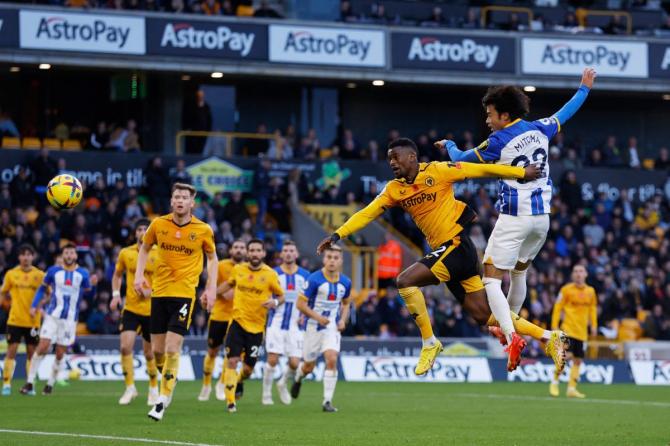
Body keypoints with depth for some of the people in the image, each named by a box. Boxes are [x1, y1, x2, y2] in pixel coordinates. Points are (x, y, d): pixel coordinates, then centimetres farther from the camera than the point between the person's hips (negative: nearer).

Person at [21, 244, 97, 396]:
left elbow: (89, 295, 6)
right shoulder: (53, 271, 1)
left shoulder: (82, 274, 2)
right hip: (52, 315, -1)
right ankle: (30, 382, -6)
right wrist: (34, 305, 2)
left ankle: (50, 384, 17)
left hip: (70, 319, 1)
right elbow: (42, 288, 12)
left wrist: (92, 285, -15)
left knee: (60, 354, 2)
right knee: (42, 347, -13)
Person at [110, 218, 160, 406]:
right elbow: (117, 275, 17)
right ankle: (130, 388, -3)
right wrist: (115, 295, 2)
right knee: (125, 346, -15)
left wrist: (152, 291, -17)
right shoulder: (125, 253, 3)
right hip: (131, 308, 1)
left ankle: (154, 389, 28)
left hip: (152, 310, -1)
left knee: (149, 352, 7)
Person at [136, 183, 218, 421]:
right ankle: (169, 379, 34)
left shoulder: (203, 230, -3)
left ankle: (163, 399, -4)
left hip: (185, 293, -3)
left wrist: (212, 287, 4)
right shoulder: (158, 224, 0)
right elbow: (145, 248, 16)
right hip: (159, 291, 3)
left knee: (172, 348, -13)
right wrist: (139, 274, 3)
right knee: (157, 349, 4)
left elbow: (212, 257, 12)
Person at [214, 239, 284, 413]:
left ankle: (239, 382, 41)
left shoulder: (270, 274, -5)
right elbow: (229, 283, 23)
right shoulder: (238, 269, 2)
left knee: (248, 368, 5)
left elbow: (281, 296, 4)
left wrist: (275, 302, -17)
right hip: (237, 322, 1)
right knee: (232, 361, -12)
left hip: (257, 327, -1)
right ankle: (230, 401, -5)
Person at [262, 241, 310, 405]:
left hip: (295, 325, 2)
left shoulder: (305, 275, 5)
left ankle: (283, 384, 27)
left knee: (294, 363, -4)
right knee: (273, 360, -11)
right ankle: (266, 393, 5)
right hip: (276, 324, -2)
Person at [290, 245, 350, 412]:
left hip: (333, 328, 2)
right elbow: (301, 304, -12)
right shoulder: (314, 279, -14)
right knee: (309, 367, 10)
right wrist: (317, 317, -24)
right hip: (314, 327, -2)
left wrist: (343, 320, 0)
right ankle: (298, 377, 48)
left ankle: (327, 401, -13)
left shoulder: (345, 282, 0)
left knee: (332, 360, -19)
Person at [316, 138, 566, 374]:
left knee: (405, 281, -18)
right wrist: (338, 235, -4)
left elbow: (482, 171, -7)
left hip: (456, 245, -7)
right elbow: (367, 214, 7)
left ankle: (429, 343, -6)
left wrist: (521, 172, -9)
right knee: (483, 315, 7)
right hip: (444, 251, 7)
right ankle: (547, 337, 16)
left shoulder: (438, 171, -9)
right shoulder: (394, 189, 10)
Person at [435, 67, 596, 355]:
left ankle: (510, 337, -23)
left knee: (491, 280, -6)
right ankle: (507, 327, 35)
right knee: (519, 273, 25)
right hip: (542, 216, 7)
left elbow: (460, 160, 4)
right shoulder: (539, 130, 4)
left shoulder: (498, 141, -11)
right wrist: (584, 88, 39)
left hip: (514, 218, -7)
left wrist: (449, 145, 26)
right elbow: (565, 114, 23)